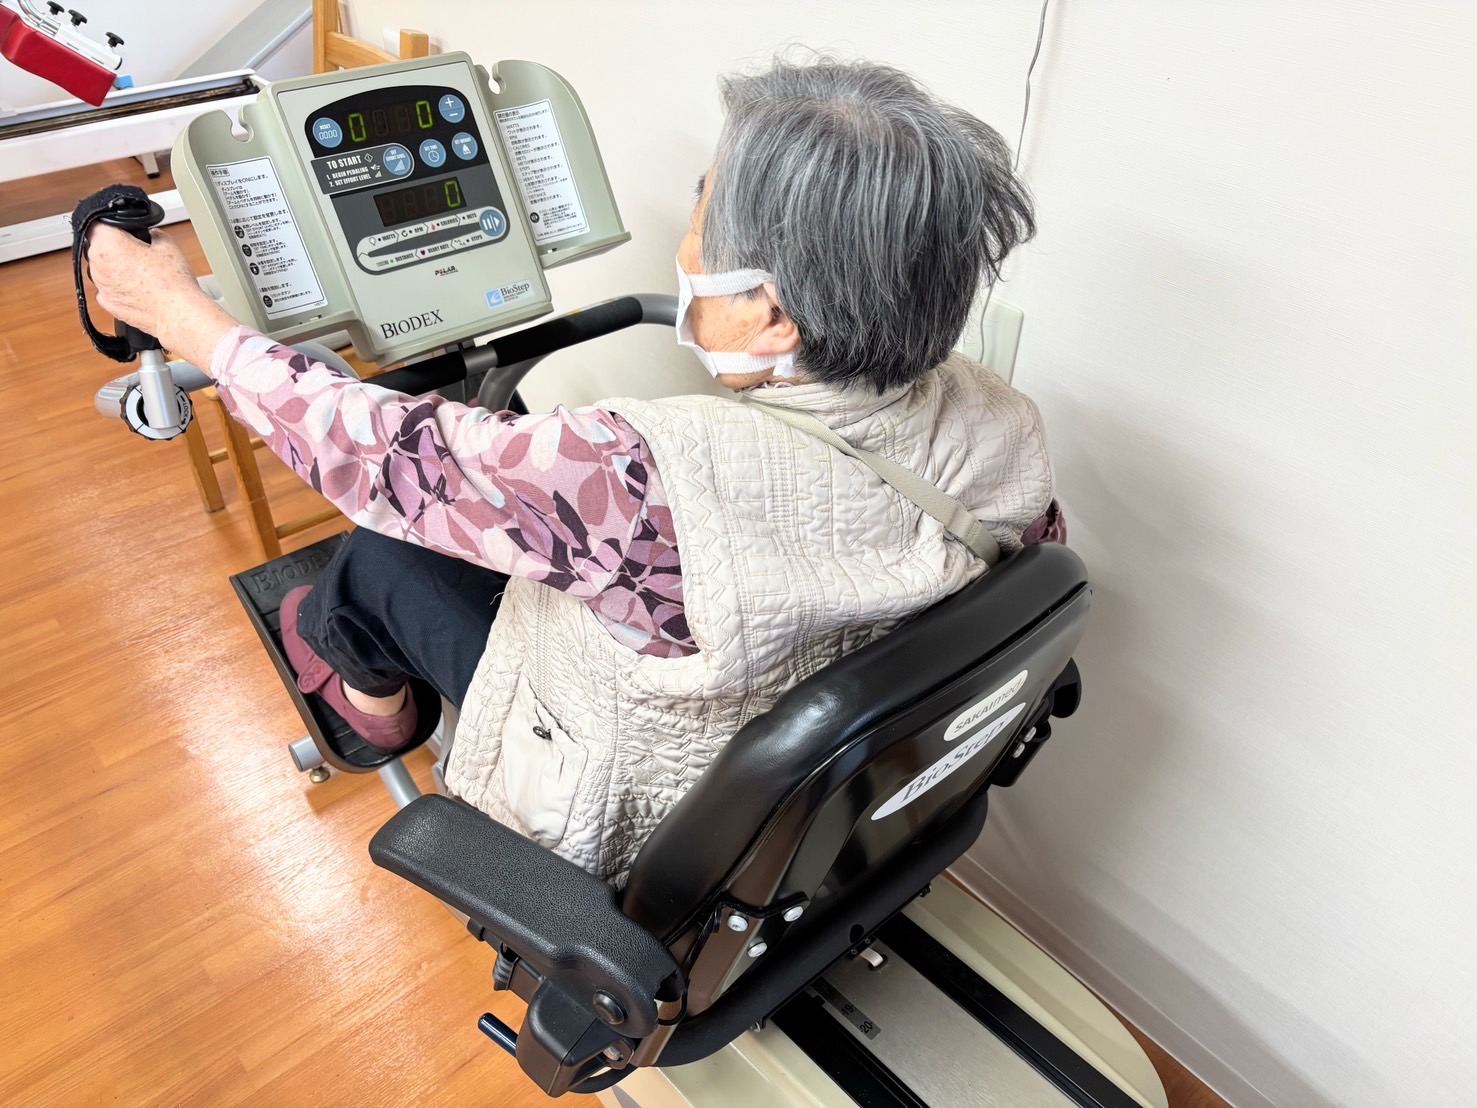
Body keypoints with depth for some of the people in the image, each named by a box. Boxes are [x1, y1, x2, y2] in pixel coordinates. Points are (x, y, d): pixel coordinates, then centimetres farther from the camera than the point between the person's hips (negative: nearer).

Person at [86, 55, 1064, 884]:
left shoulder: (671, 476, -44)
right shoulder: (1002, 428, -22)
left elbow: (389, 455, -30)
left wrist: (181, 314, -13)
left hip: (623, 826, -6)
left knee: (385, 542, 10)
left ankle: (367, 686, 47)